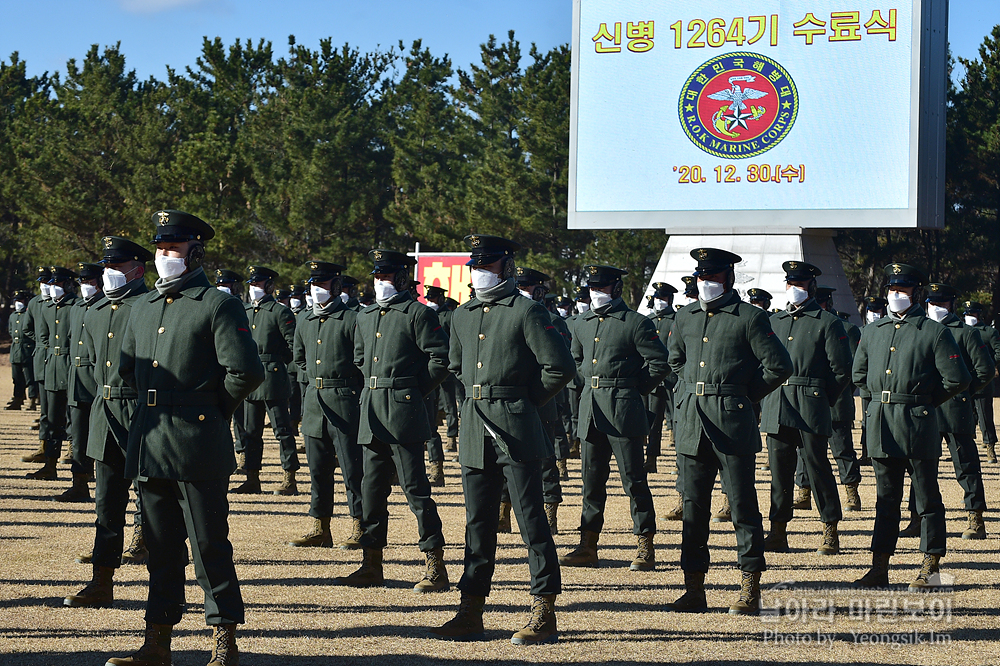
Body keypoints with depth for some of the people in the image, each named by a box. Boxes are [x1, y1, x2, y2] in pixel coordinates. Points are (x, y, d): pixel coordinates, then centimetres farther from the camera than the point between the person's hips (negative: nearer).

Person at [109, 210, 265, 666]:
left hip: (198, 448, -7)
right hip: (149, 446, 7)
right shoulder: (142, 307, 15)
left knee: (209, 546, -2)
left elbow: (245, 372, -12)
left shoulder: (218, 306, -6)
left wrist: (213, 412, -2)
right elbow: (128, 366, 28)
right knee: (160, 546, 11)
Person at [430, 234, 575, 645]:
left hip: (516, 430, -7)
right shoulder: (462, 316, 14)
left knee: (531, 519, -4)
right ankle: (471, 613, 15)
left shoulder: (527, 313, -6)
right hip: (474, 430, 7)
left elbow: (560, 367, -9)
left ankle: (544, 615, -1)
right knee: (477, 522, 10)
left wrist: (524, 402, -2)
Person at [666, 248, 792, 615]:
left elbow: (779, 366, -4)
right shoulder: (685, 317, 13)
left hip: (732, 423, -5)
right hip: (691, 423, 5)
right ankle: (694, 589, 13)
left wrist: (744, 395, 1)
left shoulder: (750, 318, -4)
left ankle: (750, 590, 4)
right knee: (693, 506, 7)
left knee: (742, 504, -2)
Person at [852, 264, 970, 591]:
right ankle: (880, 567, 12)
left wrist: (926, 400, 3)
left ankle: (930, 567, 8)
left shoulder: (935, 332, -3)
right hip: (880, 424, 5)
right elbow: (859, 373, 24)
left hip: (918, 424, -5)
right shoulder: (872, 331, 12)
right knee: (886, 498, 9)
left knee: (927, 498, 2)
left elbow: (957, 379, -5)